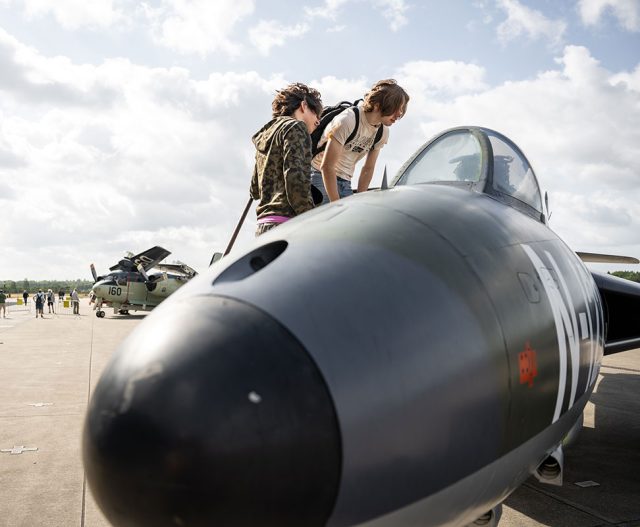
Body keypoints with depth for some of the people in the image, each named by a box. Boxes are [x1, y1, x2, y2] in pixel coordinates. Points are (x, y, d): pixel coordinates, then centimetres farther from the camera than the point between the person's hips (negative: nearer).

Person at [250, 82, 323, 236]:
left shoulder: (265, 135, 27)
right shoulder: (295, 127, 2)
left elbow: (255, 190, 29)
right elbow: (295, 178, -13)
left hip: (263, 226, 9)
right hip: (285, 222, -9)